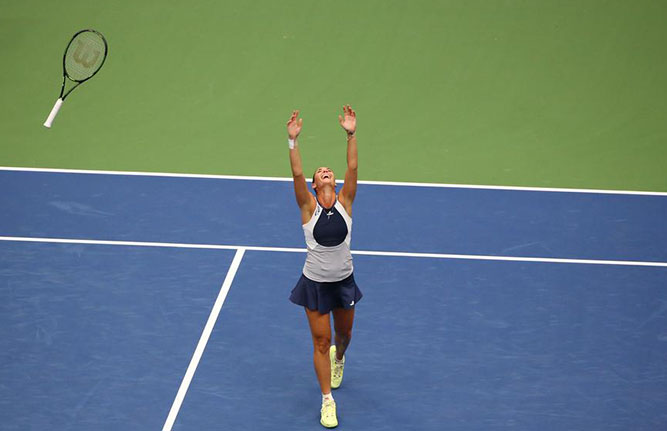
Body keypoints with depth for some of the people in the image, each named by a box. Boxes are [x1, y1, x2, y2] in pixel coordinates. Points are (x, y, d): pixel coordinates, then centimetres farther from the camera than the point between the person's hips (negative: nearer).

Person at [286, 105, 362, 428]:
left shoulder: (344, 202, -6)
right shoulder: (309, 206, -10)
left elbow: (353, 168, -18)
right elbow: (297, 173, -24)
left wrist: (351, 135, -28)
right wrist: (293, 141, -34)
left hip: (343, 280, 2)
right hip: (315, 282, -2)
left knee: (343, 334, 20)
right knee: (321, 341, 1)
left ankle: (338, 358, 56)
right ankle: (327, 400, 11)